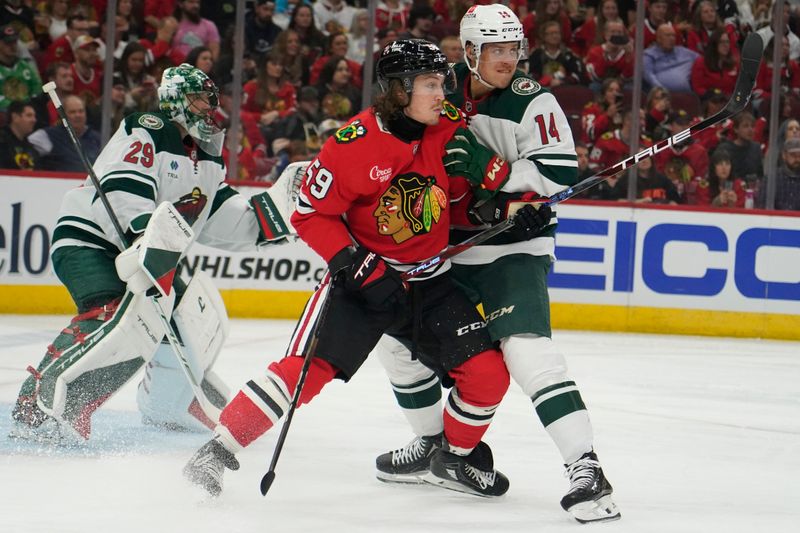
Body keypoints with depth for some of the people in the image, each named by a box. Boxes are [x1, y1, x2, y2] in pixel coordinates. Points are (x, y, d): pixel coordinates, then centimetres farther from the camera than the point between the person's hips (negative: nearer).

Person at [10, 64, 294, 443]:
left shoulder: (207, 160, 13)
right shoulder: (147, 133, -14)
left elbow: (222, 225, 9)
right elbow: (125, 192, -28)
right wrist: (150, 233, -42)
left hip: (145, 253, 9)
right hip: (87, 240, -9)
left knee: (200, 319, 9)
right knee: (119, 318, -32)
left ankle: (165, 404, 34)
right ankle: (37, 405, -35)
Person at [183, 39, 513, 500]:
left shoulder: (451, 131, -6)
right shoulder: (354, 143, -19)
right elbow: (312, 213, -11)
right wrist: (353, 264, -21)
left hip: (430, 281, 4)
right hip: (363, 273, -4)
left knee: (488, 374, -4)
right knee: (304, 369, -18)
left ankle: (457, 458, 22)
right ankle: (219, 450, -10)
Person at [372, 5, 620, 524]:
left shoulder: (533, 103, -13)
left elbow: (560, 178, -21)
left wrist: (488, 167, -27)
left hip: (515, 247, -7)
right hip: (447, 246, 7)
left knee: (528, 351, -24)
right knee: (401, 340, 13)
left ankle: (586, 470, -25)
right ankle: (433, 445, 34)